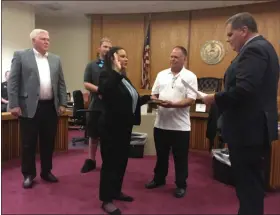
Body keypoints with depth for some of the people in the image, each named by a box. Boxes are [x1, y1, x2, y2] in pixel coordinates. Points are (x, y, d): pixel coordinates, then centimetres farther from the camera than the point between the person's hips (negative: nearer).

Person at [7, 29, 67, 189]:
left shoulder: (56, 59, 13)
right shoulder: (21, 56, 0)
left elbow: (61, 83, 13)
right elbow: (13, 82, -3)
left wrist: (63, 103, 5)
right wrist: (14, 105, -10)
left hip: (51, 107, 4)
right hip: (30, 107, -4)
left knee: (48, 142, 11)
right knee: (28, 143, 5)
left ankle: (46, 171, 27)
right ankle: (29, 174, 19)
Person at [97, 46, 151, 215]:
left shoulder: (124, 78, 14)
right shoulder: (107, 75, -12)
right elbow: (103, 91, -35)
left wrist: (148, 98, 7)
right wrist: (117, 71, -34)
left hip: (125, 127, 9)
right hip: (111, 127, -9)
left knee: (122, 161, 18)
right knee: (110, 162, 0)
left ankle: (116, 191, 35)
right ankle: (106, 200, 13)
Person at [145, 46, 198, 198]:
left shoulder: (190, 76, -4)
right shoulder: (161, 74, 10)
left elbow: (191, 99, -12)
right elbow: (154, 94, 11)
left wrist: (172, 104, -25)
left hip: (180, 125, -4)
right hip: (161, 122, 4)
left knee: (180, 157, 7)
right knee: (161, 154, 18)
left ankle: (181, 185, 22)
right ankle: (159, 179, 35)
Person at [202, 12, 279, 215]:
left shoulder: (253, 49, -16)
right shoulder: (262, 46, 17)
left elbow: (243, 90, -28)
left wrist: (215, 98, -13)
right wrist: (222, 98, 11)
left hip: (247, 128, -11)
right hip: (254, 126, 11)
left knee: (248, 182, 0)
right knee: (251, 181, 19)